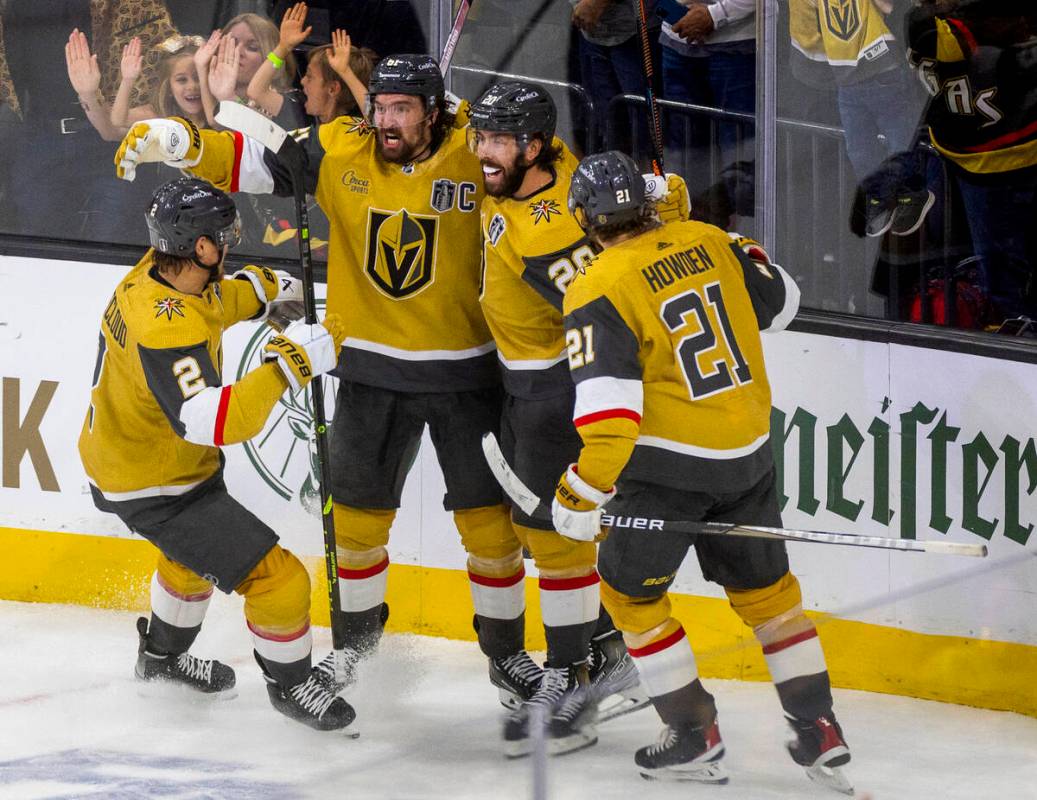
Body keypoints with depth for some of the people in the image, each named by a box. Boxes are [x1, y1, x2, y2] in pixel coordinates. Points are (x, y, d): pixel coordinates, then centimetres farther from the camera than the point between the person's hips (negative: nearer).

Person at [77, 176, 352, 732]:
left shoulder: (154, 275, -9)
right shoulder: (167, 331, -39)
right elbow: (211, 421, -50)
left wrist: (263, 290, 12)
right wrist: (287, 364, -50)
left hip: (121, 453, 10)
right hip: (155, 491, -10)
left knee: (195, 554, 38)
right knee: (278, 579, -8)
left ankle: (162, 657, 59)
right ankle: (289, 683, 17)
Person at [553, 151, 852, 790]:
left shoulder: (598, 292, -15)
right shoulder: (709, 241, 1)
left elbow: (607, 411, -21)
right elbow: (780, 301, 17)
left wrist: (579, 496, -13)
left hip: (668, 463, -6)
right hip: (749, 450, 6)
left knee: (629, 589, 13)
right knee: (766, 587, 19)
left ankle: (695, 737, 14)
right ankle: (821, 732, 19)